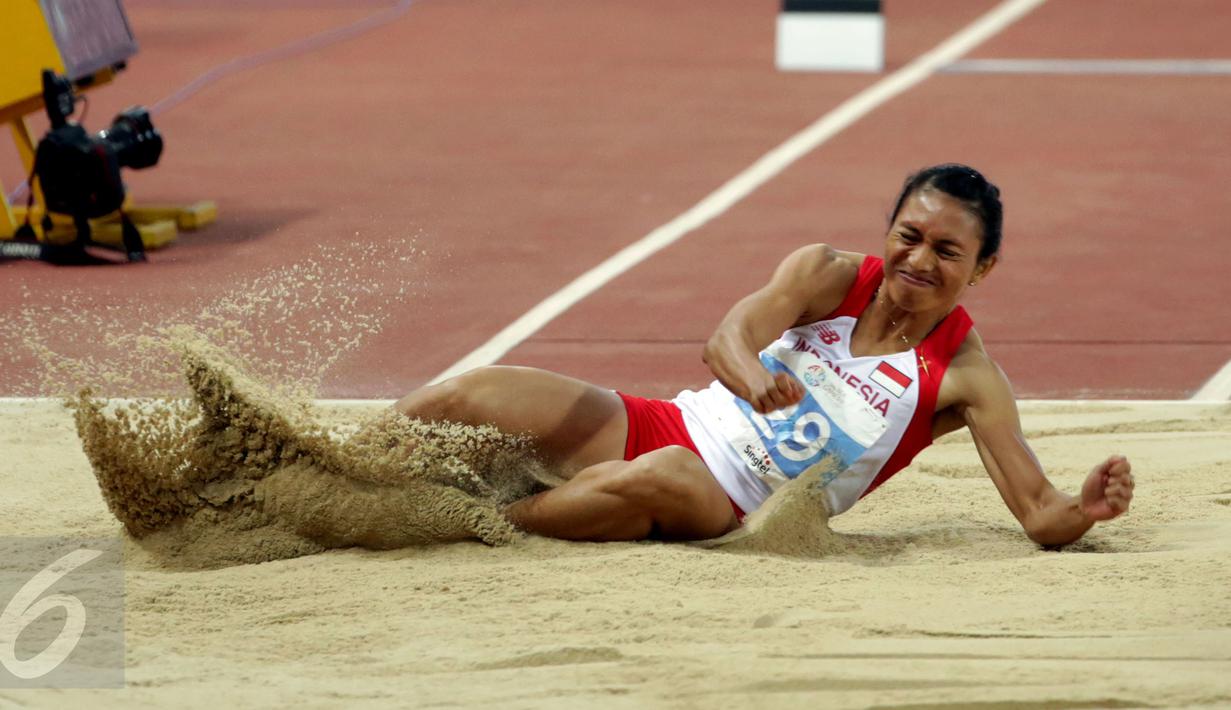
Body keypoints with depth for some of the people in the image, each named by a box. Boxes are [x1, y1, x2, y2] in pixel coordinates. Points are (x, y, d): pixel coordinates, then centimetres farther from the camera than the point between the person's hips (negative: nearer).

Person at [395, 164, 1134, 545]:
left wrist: (1087, 508, -37)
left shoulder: (968, 378, -8)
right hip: (663, 428, 3)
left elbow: (1040, 514, -12)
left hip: (731, 507, -3)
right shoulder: (830, 275, -3)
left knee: (661, 481, -40)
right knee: (474, 396, -18)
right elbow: (725, 340, -18)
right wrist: (751, 376, -42)